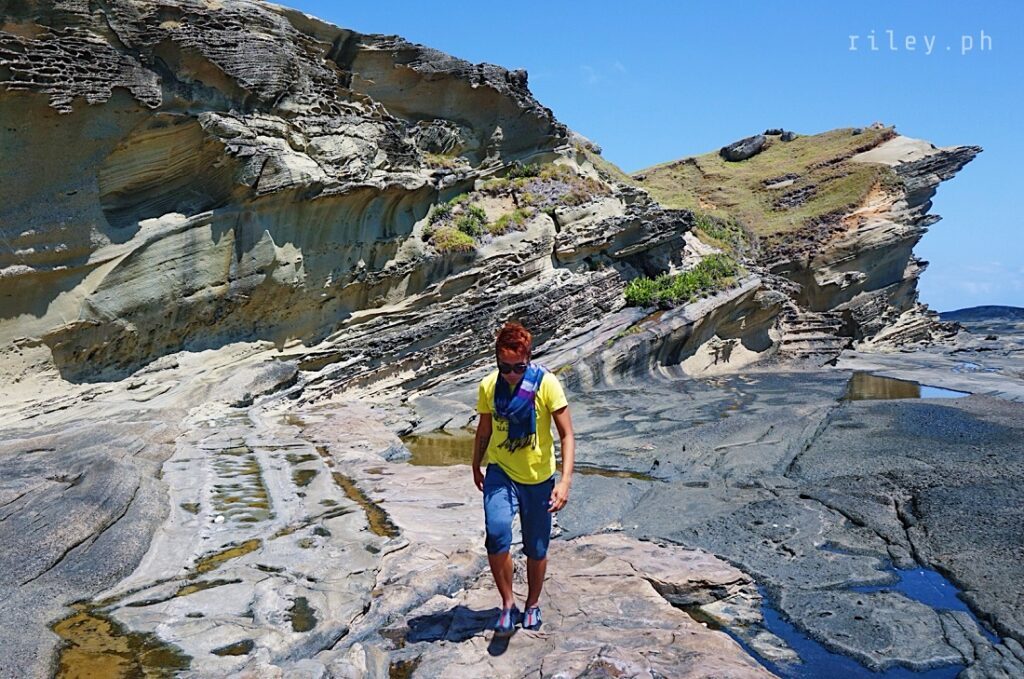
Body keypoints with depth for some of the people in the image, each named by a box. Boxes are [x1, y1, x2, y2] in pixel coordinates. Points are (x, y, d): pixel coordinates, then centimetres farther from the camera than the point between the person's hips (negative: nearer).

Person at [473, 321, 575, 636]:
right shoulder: (488, 386, -6)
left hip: (538, 477, -1)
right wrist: (476, 467, 21)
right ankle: (508, 605, 0)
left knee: (536, 549, 10)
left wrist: (565, 481, -23)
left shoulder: (546, 384, -16)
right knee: (497, 534, -21)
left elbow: (567, 435, -14)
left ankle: (532, 604, 37)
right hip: (500, 472, 1)